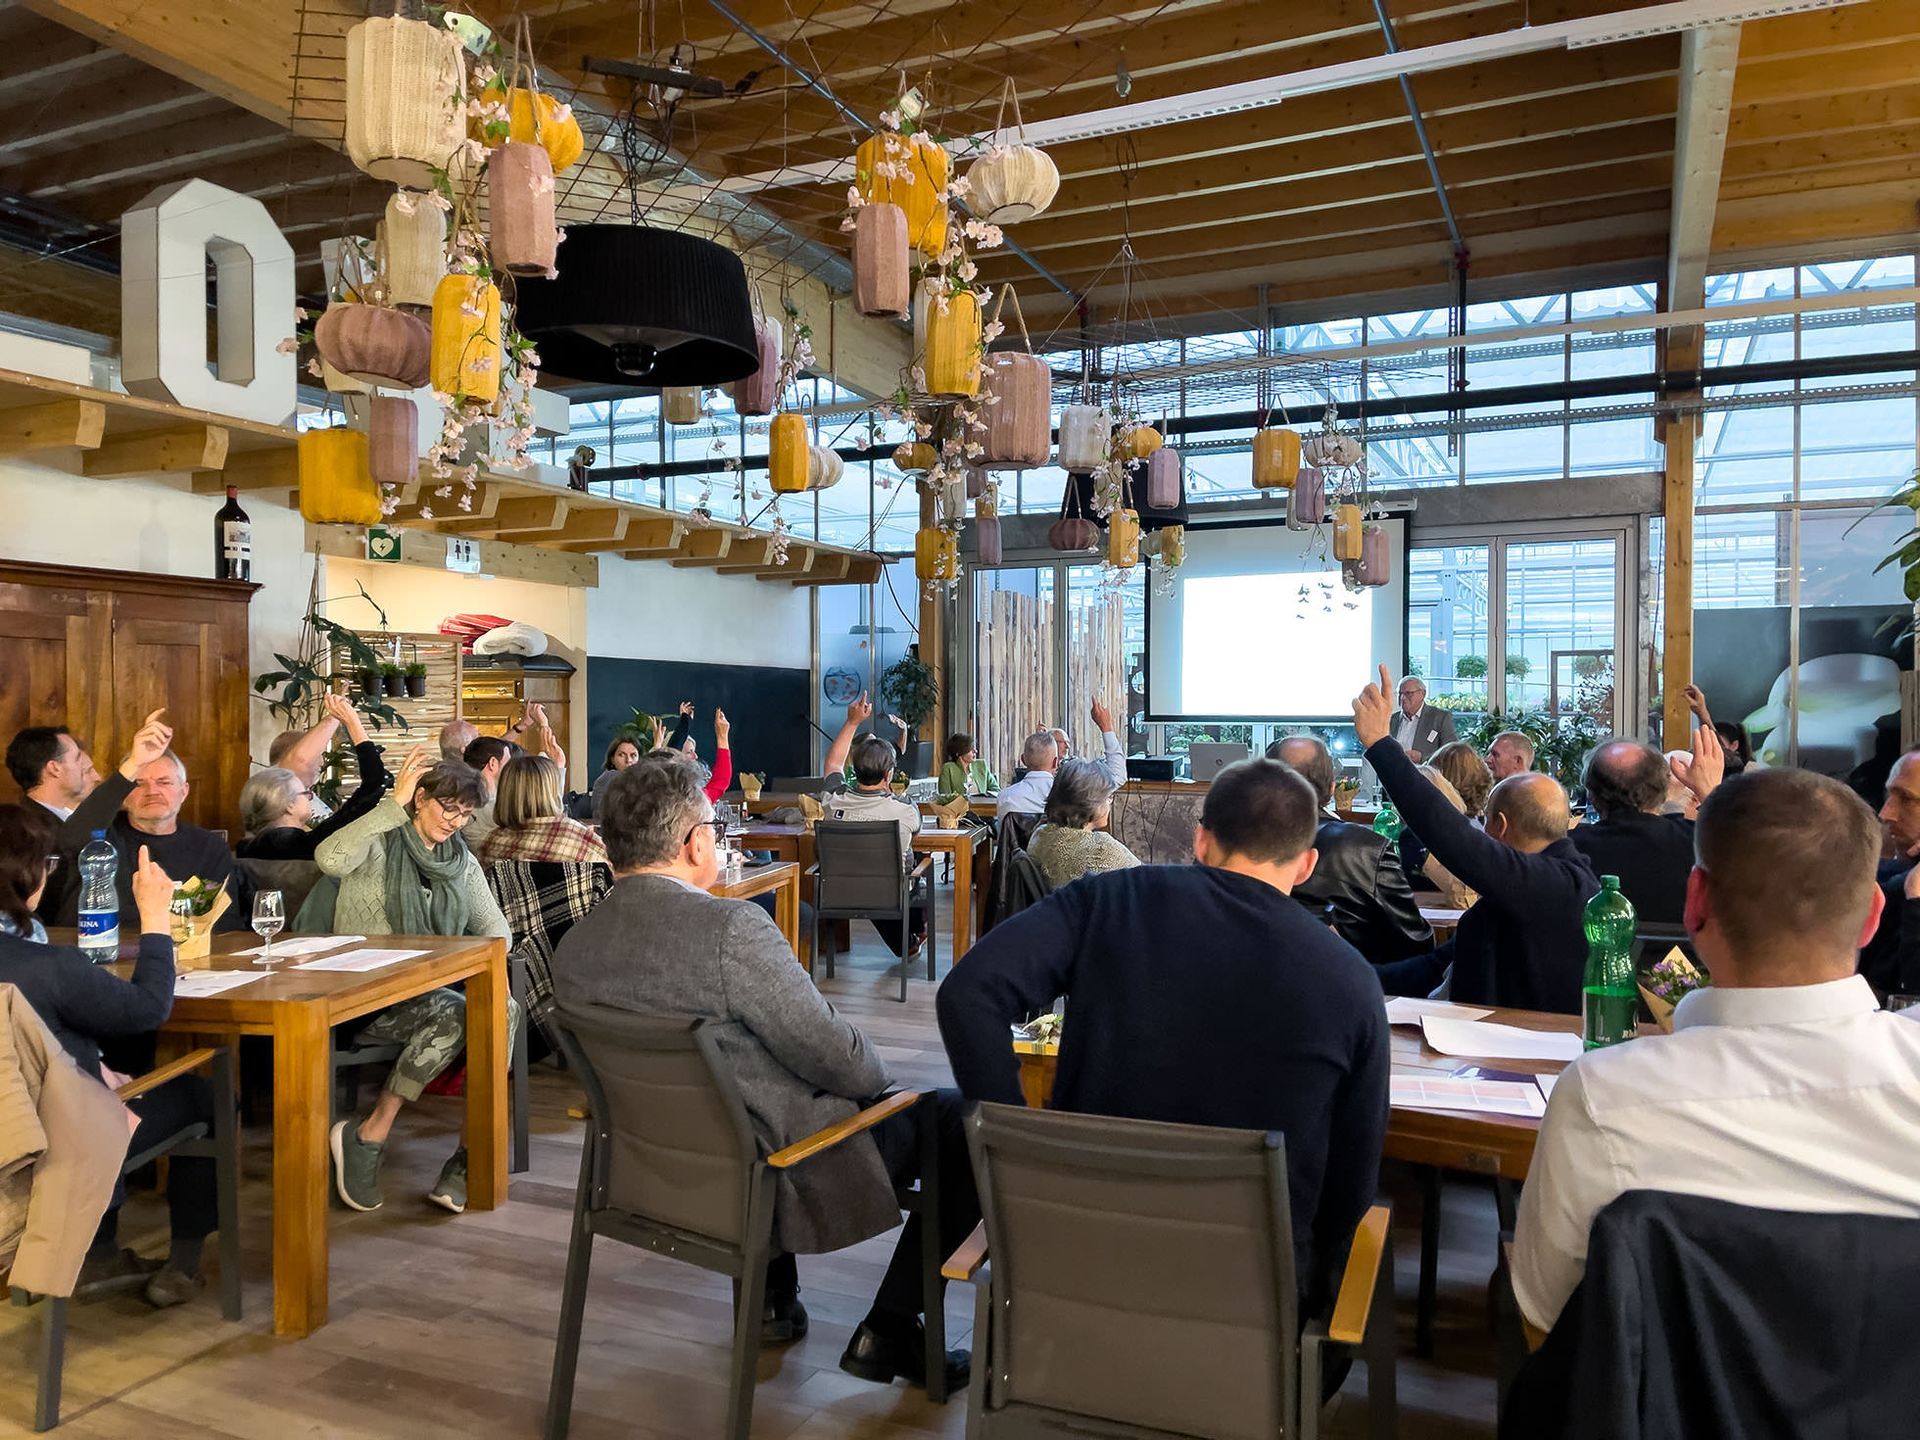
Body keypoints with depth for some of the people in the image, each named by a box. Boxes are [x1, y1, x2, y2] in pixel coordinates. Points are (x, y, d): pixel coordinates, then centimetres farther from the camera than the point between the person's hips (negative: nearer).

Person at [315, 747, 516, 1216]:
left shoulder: (462, 861, 14)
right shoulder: (380, 845, -3)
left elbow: (495, 927, 12)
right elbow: (330, 858, -27)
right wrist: (395, 804, -23)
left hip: (429, 991, 5)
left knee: (503, 1011, -25)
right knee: (451, 1016, -33)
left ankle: (469, 1158, -22)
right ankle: (367, 1137, -15)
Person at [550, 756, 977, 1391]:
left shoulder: (572, 946, -4)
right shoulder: (730, 927, -27)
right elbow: (834, 1055, -21)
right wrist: (880, 1079, 1)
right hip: (766, 1180, -7)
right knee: (960, 1118, 6)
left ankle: (772, 1294, 36)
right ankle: (889, 1332, 11)